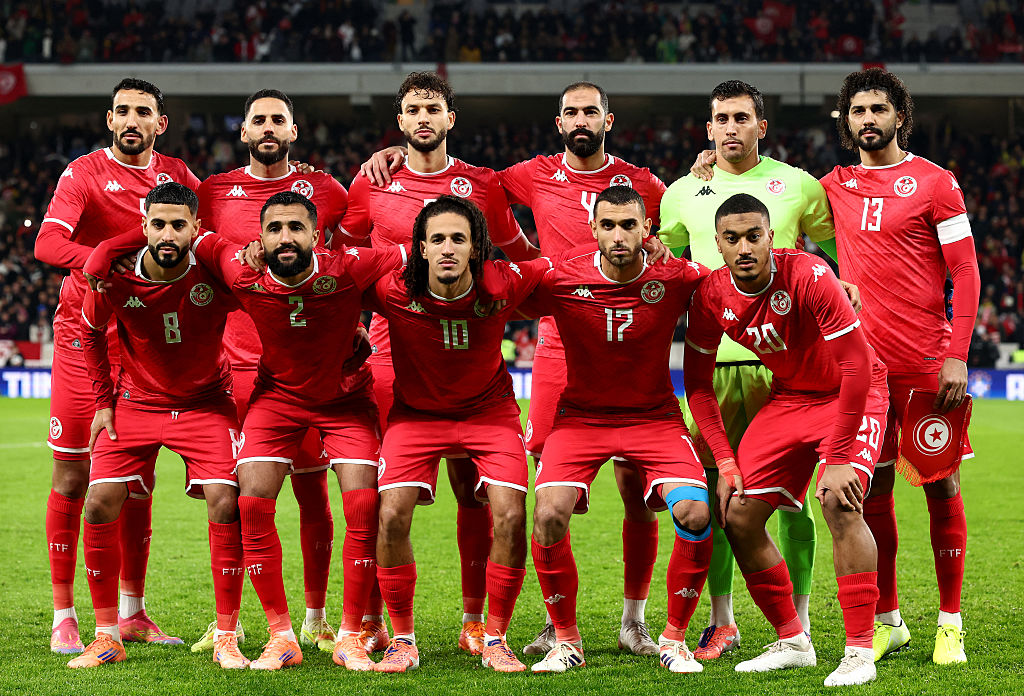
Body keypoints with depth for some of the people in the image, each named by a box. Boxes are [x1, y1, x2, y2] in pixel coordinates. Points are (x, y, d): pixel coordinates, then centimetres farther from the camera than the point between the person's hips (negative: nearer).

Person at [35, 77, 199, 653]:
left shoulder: (174, 174, 8)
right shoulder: (84, 175, -8)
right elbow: (48, 244, -22)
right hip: (85, 336, -4)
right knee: (73, 477, -3)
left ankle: (132, 612, 17)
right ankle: (65, 617, 3)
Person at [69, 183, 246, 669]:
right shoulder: (113, 271, -17)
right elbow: (90, 333, 3)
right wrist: (104, 401, 3)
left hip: (206, 403, -1)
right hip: (135, 403, 1)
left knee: (225, 502, -16)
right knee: (100, 505, -10)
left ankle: (226, 636, -4)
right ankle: (106, 636, 4)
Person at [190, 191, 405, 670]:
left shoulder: (347, 270, -29)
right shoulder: (243, 275, -22)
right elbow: (201, 242, -5)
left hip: (345, 396, -1)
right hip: (277, 394, 2)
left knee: (364, 506, -14)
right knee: (252, 502, -12)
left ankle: (351, 634, 1)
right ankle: (281, 636, -2)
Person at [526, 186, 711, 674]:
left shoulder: (676, 279, -12)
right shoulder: (561, 281, -14)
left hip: (655, 416, 0)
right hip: (581, 416, 0)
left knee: (696, 513, -21)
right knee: (549, 514, -22)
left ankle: (674, 639, 0)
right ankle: (566, 640, -1)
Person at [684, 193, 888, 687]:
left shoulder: (808, 276, -29)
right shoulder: (711, 296, -13)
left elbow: (857, 367, -27)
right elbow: (698, 383, 0)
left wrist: (837, 459, -28)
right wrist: (725, 462, -8)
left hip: (852, 394, -6)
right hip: (788, 397, 6)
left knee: (839, 501, -27)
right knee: (737, 517, -2)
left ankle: (860, 651, -21)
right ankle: (792, 642, 14)